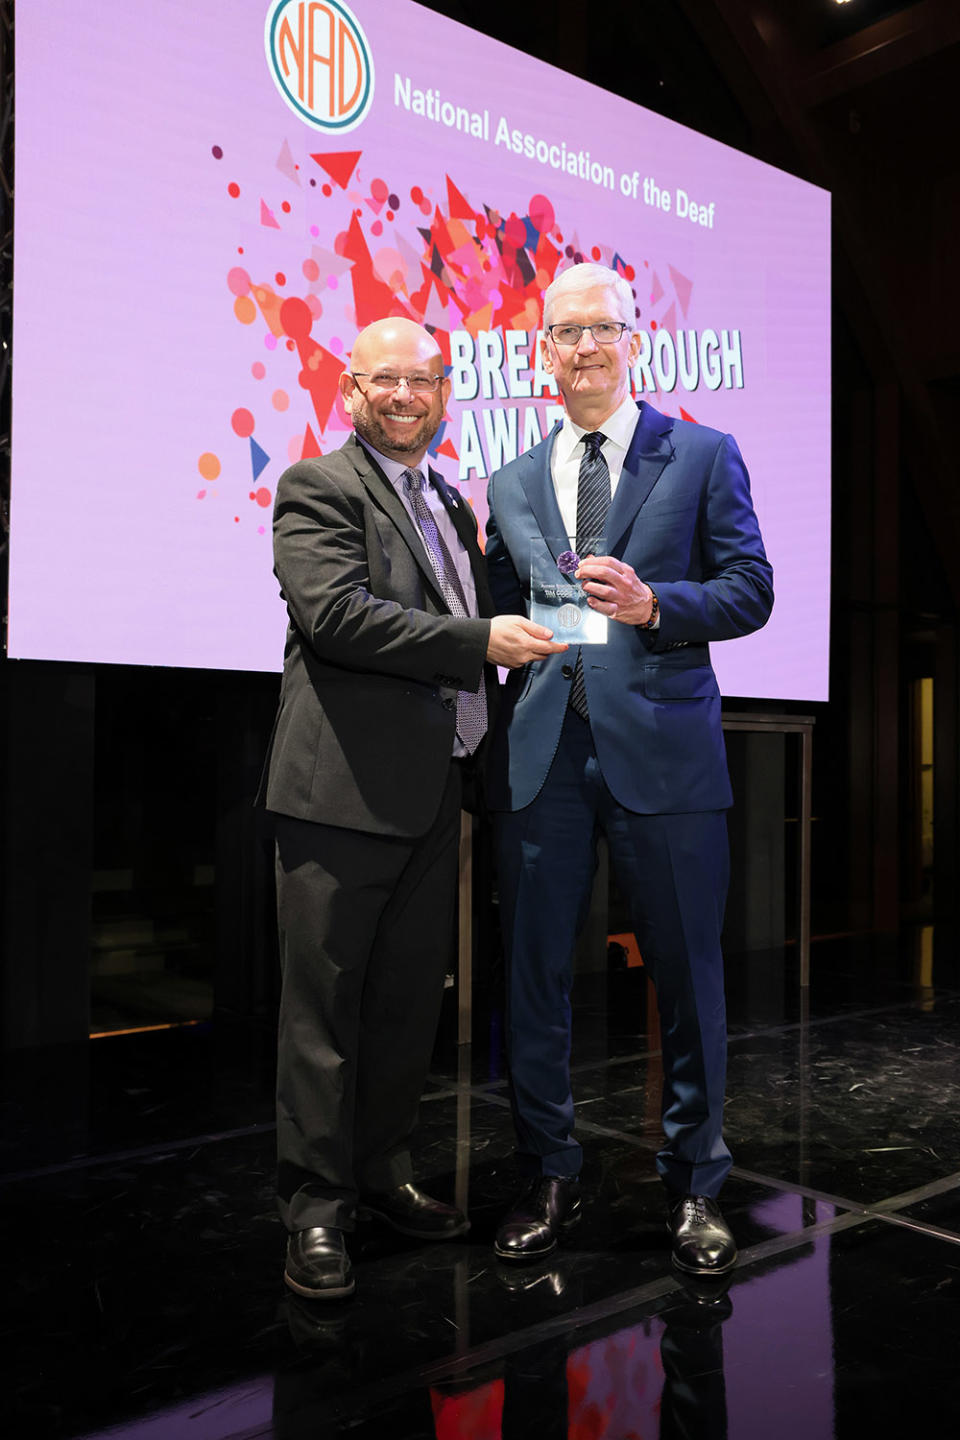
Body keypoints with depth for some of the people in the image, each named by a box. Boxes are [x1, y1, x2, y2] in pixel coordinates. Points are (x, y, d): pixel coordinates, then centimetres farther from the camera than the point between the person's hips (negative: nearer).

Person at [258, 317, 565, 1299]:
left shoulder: (453, 506, 21)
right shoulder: (319, 488, -3)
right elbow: (336, 612, -18)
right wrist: (482, 642, -20)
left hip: (434, 793, 8)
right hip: (345, 787, -7)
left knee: (410, 997, 14)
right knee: (325, 1004, 1)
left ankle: (381, 1172, 29)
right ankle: (316, 1206, 13)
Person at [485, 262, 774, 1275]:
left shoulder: (703, 456, 6)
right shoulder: (511, 484, 15)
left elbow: (751, 589, -2)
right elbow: (502, 620, 15)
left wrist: (652, 603, -16)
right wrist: (477, 566, -3)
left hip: (661, 745, -2)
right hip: (542, 749, 3)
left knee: (686, 973, 6)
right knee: (533, 973, 8)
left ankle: (693, 1187, 25)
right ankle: (548, 1179, 26)